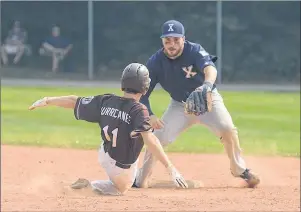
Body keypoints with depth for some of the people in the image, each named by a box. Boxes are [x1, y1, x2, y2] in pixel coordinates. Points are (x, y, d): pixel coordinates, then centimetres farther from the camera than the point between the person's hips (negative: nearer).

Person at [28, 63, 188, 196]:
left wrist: (47, 101, 13)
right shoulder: (138, 111, -27)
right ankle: (89, 186, 0)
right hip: (123, 169, -5)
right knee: (121, 190, 22)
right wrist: (170, 167, -45)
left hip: (105, 156, 5)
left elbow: (74, 101, -2)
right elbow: (149, 139, -40)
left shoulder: (105, 101, -12)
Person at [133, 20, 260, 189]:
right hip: (180, 105, 2)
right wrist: (149, 115, -32)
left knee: (228, 129, -24)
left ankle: (239, 169, -2)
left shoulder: (194, 51, -26)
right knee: (157, 138, -12)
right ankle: (141, 179, 6)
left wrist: (207, 84, -71)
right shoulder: (156, 62, -18)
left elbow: (210, 67, -47)